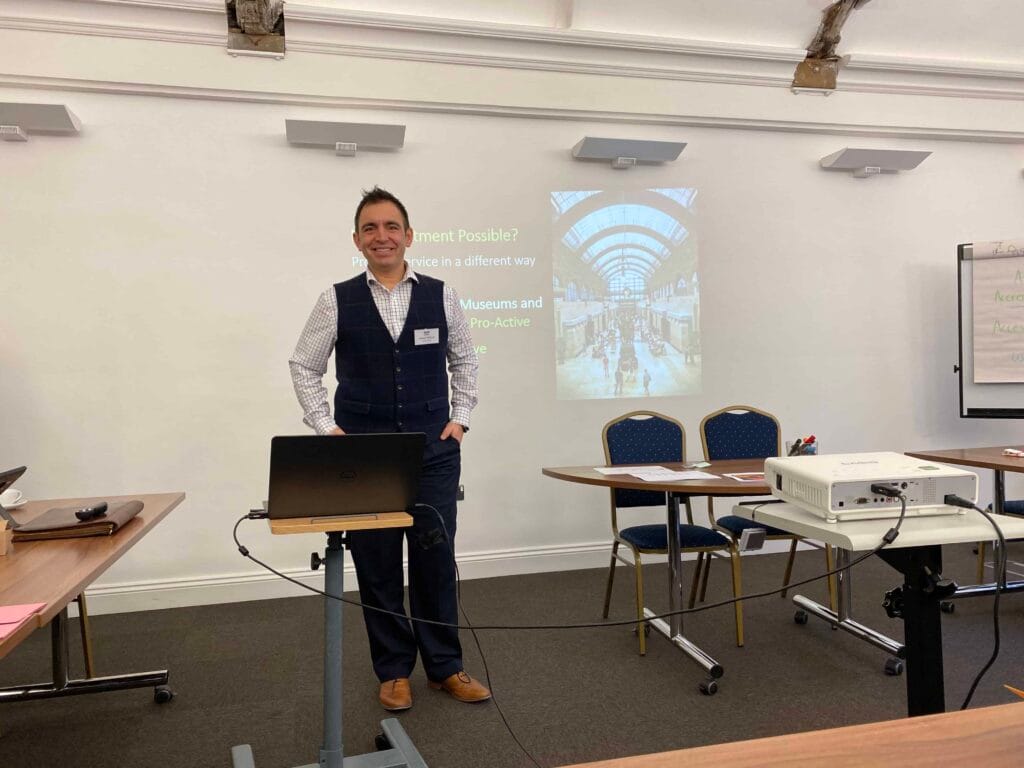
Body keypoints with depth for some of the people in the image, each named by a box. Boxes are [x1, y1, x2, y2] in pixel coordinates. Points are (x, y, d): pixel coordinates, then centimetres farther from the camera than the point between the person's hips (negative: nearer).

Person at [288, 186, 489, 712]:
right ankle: (393, 670, 26)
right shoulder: (337, 301, -1)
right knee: (376, 566, 8)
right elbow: (304, 367, 6)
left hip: (434, 452, 1)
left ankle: (445, 667, 25)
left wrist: (460, 418, 4)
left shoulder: (441, 296, 2)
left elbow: (465, 360, 13)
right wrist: (326, 428, -2)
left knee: (435, 560, 8)